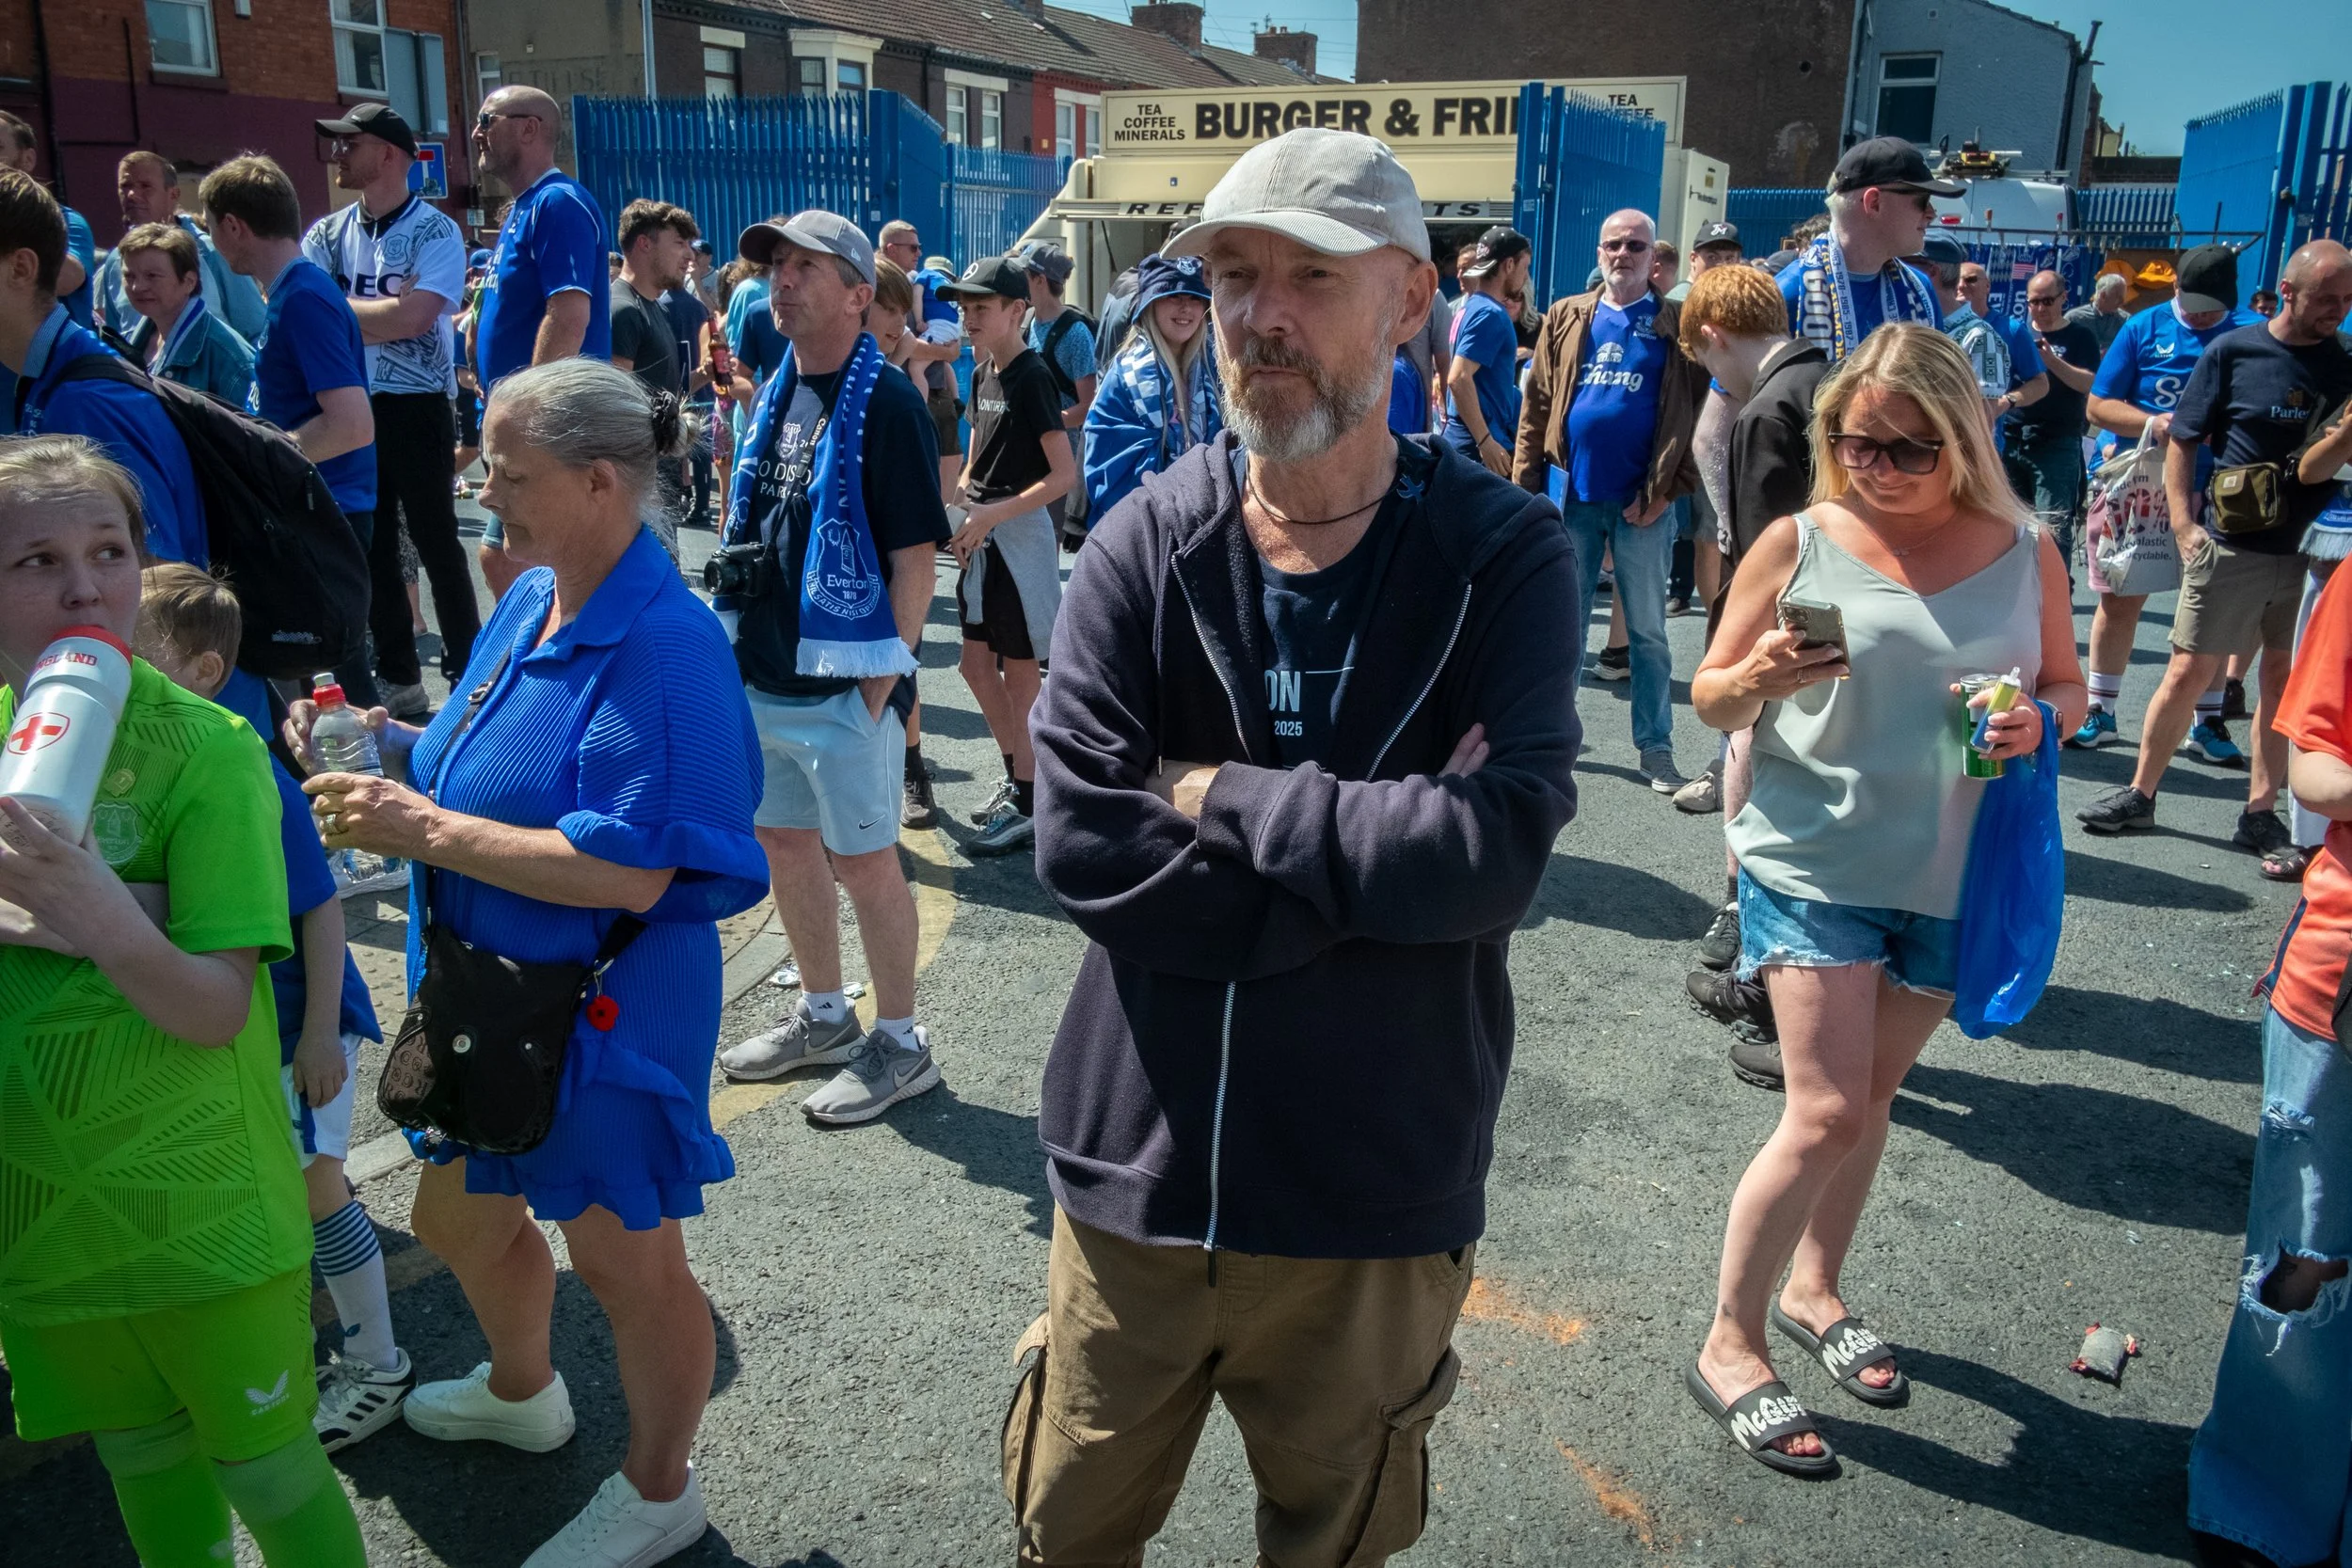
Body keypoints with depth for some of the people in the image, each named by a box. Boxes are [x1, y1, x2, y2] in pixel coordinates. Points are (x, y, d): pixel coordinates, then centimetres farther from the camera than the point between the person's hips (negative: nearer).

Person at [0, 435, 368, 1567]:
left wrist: (107, 925, -37)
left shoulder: (205, 746, -17)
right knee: (141, 1460, 23)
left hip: (201, 1208, -4)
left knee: (268, 1468, 10)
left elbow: (221, 1011, -20)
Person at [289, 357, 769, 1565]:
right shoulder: (530, 599, 3)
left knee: (621, 1257, 9)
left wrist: (420, 828, -27)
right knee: (458, 1217, 26)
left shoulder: (660, 642, -26)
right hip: (491, 991, 9)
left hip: (606, 1008, -9)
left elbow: (626, 871, -30)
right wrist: (394, 747, -2)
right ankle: (521, 1390, 57)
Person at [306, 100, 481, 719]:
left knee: (436, 542, 0)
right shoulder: (330, 233, 9)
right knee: (370, 546, 10)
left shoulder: (436, 232, -8)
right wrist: (377, 318, -13)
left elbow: (411, 317, -19)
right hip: (352, 406, 6)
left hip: (416, 407, -6)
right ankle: (399, 679, 20)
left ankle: (467, 676, 10)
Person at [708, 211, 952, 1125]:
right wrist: (734, 639, 14)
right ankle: (824, 1016, 36)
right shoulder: (775, 393, 12)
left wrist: (886, 679, -17)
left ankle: (900, 1043, 18)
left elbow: (917, 552, -16)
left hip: (844, 682, -8)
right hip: (762, 674, 8)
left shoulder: (885, 400, -13)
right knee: (784, 843, 18)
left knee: (863, 860, 1)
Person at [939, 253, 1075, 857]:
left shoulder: (1032, 377, -13)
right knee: (977, 666, 13)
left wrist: (992, 514, -20)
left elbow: (1064, 474, -18)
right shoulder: (984, 375, 11)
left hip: (1022, 535, -8)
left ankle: (1029, 804, 7)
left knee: (1021, 675, -2)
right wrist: (964, 512, 1)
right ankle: (1016, 777, 28)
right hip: (982, 537, 8)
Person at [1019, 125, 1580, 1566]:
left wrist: (1218, 795, -17)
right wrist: (1372, 850, -19)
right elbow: (1079, 841, -16)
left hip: (1379, 1194, -1)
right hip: (1142, 1164, 2)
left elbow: (1499, 852, -22)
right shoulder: (1146, 545, -6)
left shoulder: (1506, 557, -9)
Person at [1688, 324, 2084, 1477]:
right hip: (1813, 863, -4)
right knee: (1826, 1112, -8)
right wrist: (1758, 675, -24)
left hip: (1949, 874, 4)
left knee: (1872, 1093, 16)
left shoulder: (2024, 552, 0)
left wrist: (2038, 720, -12)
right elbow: (1712, 701, -2)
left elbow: (2067, 684, 11)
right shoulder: (1797, 544, -7)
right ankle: (1729, 1346, 8)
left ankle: (1813, 1289, 37)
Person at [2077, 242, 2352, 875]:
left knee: (2284, 679, 7)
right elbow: (2182, 439, 1)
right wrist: (2183, 523, -8)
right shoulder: (2234, 351, -2)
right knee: (2189, 672, 0)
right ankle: (2139, 794, 14)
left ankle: (2260, 813, 16)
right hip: (2232, 546, -3)